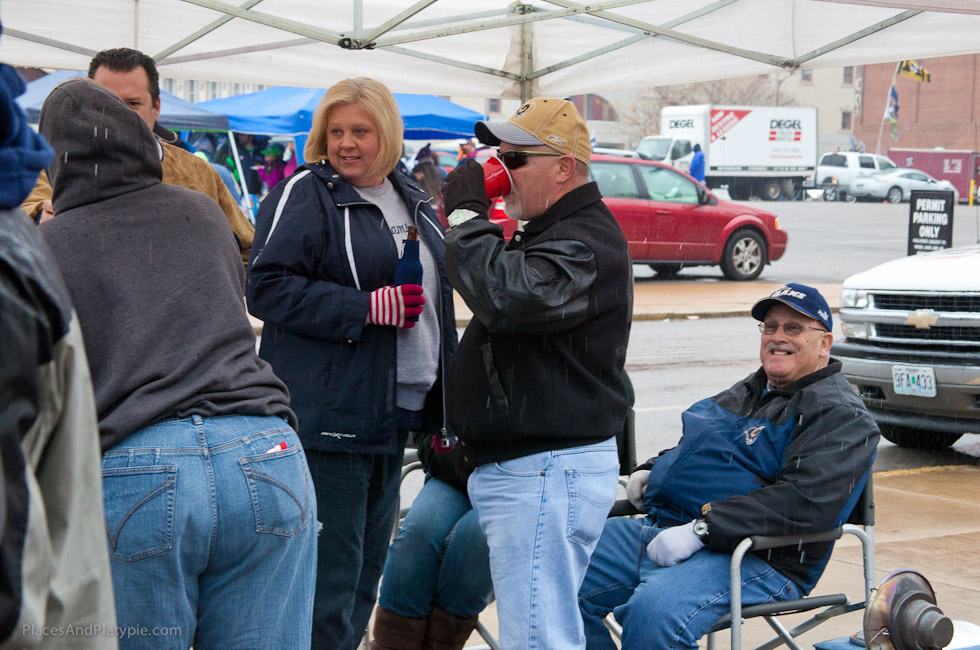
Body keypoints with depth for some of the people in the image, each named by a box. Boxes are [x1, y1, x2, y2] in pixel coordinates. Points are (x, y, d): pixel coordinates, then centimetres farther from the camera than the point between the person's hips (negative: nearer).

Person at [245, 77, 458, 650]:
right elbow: (267, 287, -16)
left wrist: (442, 401, 21)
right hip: (330, 415, -8)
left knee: (370, 559, 15)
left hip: (397, 411, 8)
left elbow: (435, 294, 24)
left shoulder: (410, 199, 16)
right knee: (331, 566, -5)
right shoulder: (306, 194, -7)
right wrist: (368, 307, -21)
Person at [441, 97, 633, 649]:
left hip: (549, 473, -11)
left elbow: (508, 297, -33)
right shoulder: (555, 232, 20)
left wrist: (466, 213, -20)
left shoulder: (586, 245, -16)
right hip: (521, 469, 11)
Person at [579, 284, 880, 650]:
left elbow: (805, 502, -21)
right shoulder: (749, 392, 24)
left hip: (753, 559, -9)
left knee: (653, 612, -36)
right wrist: (649, 471, 15)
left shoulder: (840, 415, -6)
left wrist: (701, 530, -26)